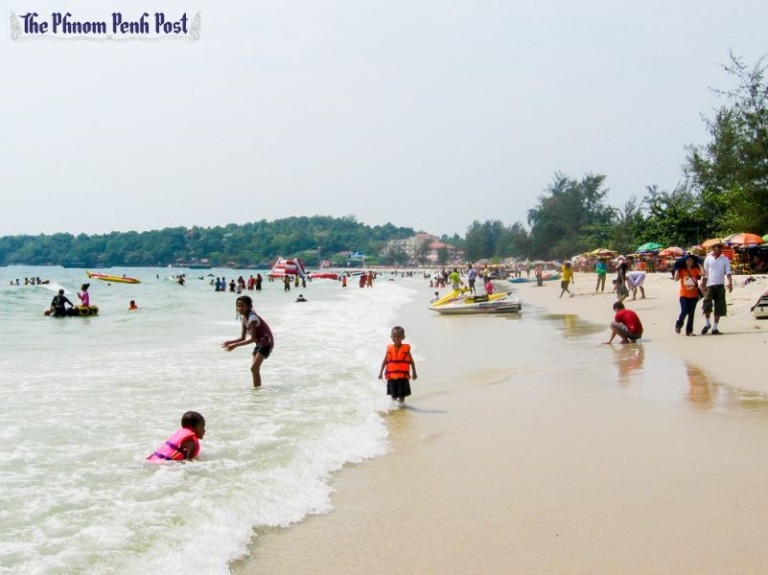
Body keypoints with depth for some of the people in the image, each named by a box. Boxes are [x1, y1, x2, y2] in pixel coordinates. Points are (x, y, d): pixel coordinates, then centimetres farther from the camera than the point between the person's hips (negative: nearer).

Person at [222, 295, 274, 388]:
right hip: (259, 343, 9)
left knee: (254, 368, -16)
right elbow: (242, 338, 8)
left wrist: (235, 345, -26)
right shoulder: (243, 318, 5)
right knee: (255, 369, 9)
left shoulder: (252, 317, -22)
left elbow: (252, 339, -24)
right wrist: (230, 342, -6)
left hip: (266, 342, -9)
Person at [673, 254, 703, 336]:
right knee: (684, 311, -13)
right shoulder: (682, 270, 0)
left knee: (691, 313, 4)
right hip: (684, 295, -2)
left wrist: (699, 265, -8)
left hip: (694, 295, 2)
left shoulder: (696, 269, 2)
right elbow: (676, 279, -11)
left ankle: (689, 330, 12)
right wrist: (677, 269, -10)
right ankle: (678, 325, 14)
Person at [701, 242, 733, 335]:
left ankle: (715, 328, 11)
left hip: (720, 285, 1)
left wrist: (730, 283, -18)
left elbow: (728, 273, -3)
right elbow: (705, 273, 7)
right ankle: (707, 324, 9)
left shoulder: (725, 260, 5)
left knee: (719, 307, 2)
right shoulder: (708, 258, 4)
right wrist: (702, 285, 4)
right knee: (707, 305, -13)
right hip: (710, 285, -1)